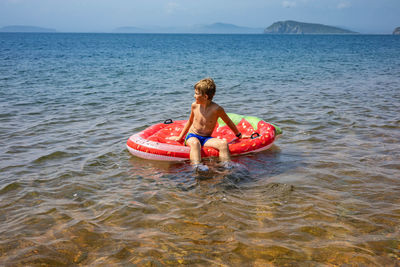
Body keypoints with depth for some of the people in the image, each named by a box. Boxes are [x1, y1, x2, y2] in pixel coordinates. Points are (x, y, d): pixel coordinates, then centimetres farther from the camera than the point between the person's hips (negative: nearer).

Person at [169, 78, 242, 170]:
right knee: (195, 143, -37)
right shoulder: (195, 105, 1)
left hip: (206, 138, 0)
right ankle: (197, 166, -59)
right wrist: (180, 137, 24)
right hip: (192, 136, 1)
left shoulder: (216, 109, -11)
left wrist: (238, 135, 16)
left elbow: (228, 122, 5)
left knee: (223, 143, -28)